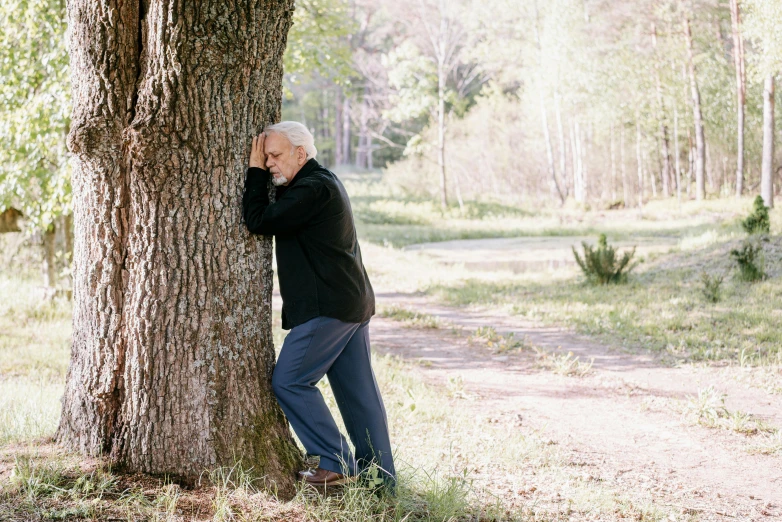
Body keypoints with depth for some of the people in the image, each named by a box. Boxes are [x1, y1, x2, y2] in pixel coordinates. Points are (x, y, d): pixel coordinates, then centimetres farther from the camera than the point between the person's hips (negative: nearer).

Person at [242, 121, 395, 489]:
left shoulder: (314, 188, -16)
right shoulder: (321, 182, 18)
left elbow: (259, 221, -18)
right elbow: (270, 218, 25)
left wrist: (254, 172, -7)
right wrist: (260, 173, 14)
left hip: (328, 307, -10)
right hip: (353, 302, 10)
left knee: (289, 381, -4)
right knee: (357, 388, 10)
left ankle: (337, 465, -4)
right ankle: (381, 474, 13)